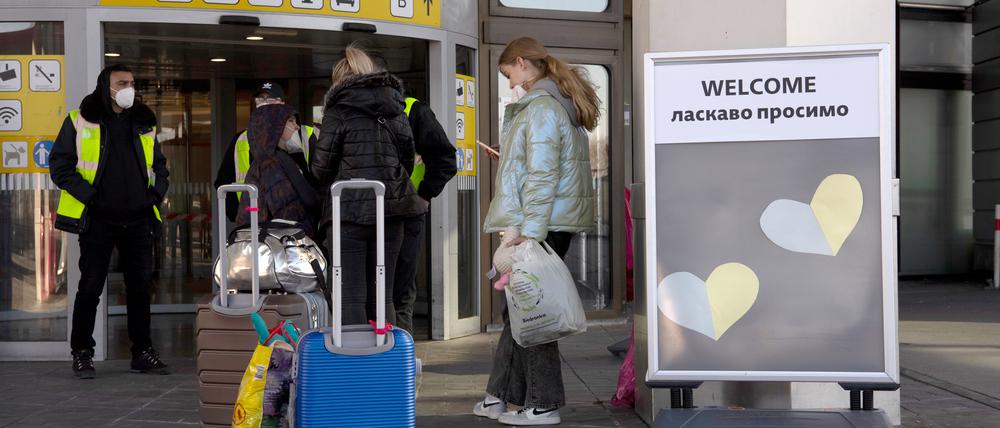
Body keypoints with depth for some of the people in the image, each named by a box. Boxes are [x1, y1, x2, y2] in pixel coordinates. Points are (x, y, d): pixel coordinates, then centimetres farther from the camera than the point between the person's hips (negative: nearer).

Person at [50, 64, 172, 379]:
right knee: (90, 287, 0)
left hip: (138, 220, 4)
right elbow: (60, 164, -1)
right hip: (98, 220, -4)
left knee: (141, 286, 7)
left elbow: (159, 164, 23)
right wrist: (86, 194, -12)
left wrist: (157, 192, 6)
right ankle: (82, 354, 13)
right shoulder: (80, 121, 0)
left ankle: (142, 352, 17)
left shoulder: (144, 124, 14)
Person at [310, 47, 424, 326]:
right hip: (390, 210, 5)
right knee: (382, 298, 11)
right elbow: (408, 158, 14)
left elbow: (321, 165, -4)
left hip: (350, 209, -5)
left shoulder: (339, 110, -4)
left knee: (352, 298, -2)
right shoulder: (395, 108, 12)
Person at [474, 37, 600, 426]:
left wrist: (529, 230, -22)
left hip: (540, 226, -10)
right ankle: (502, 396, 23)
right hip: (553, 224, 10)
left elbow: (542, 176, -20)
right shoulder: (560, 105, 20)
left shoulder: (540, 108, -12)